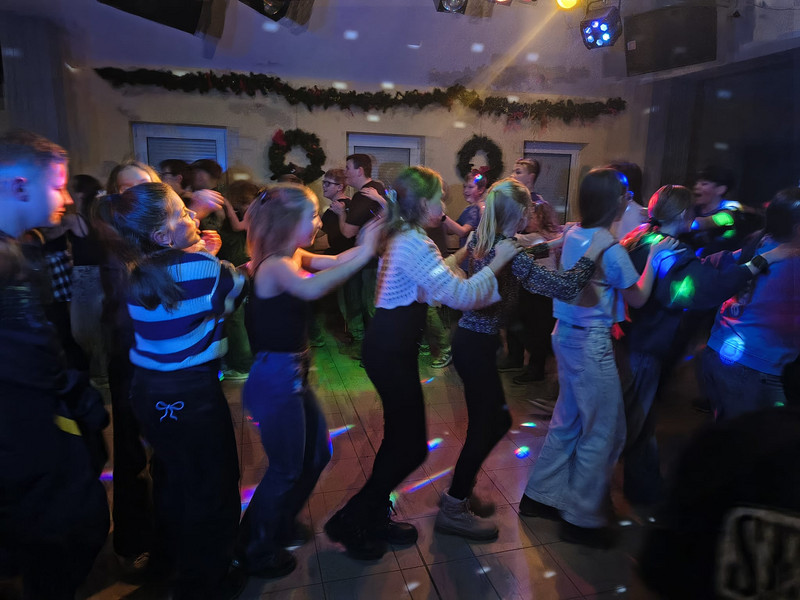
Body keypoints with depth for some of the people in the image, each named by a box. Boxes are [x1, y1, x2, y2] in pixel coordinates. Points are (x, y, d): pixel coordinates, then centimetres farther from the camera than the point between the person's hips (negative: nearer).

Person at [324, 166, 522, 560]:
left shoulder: (402, 237, 12)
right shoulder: (415, 244, -20)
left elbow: (436, 284, 14)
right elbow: (459, 295, -24)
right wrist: (496, 263, -12)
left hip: (388, 346, 10)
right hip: (392, 353, -10)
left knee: (401, 437, 19)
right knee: (411, 446, 1)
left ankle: (374, 517, 33)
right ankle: (351, 521, 14)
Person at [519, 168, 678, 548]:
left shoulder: (573, 234, 3)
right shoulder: (611, 249, -20)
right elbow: (638, 298, -8)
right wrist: (654, 255, -3)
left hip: (567, 335, 9)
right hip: (592, 345, -8)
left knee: (567, 420, 20)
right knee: (603, 432, 6)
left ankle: (541, 496, 31)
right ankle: (582, 520, 18)